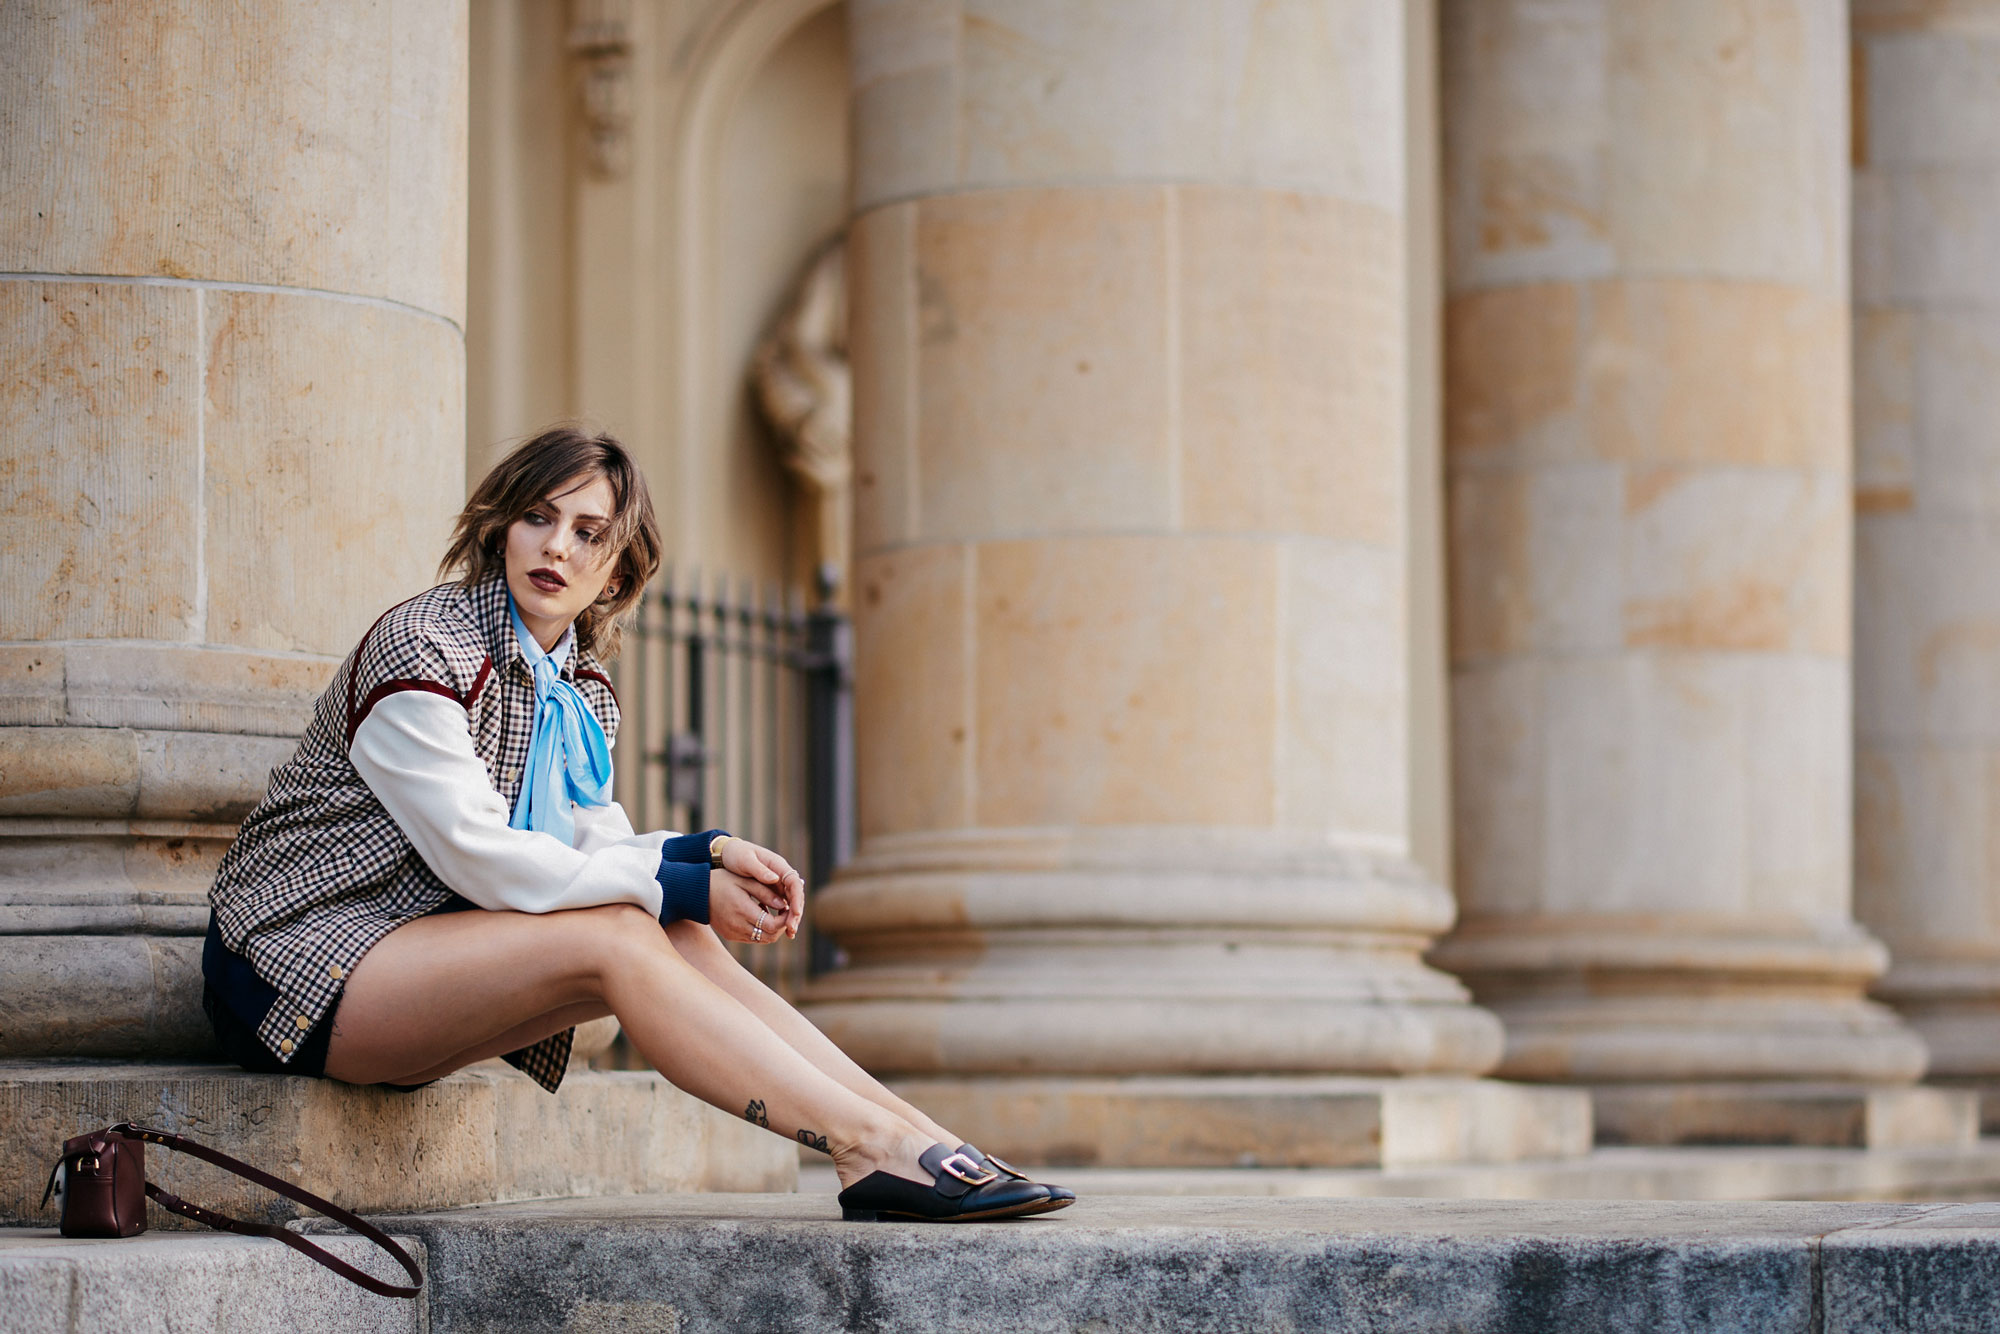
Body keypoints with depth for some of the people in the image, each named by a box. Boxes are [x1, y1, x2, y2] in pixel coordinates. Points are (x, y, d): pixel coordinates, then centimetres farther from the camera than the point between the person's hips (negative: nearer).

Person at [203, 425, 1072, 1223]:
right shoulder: (422, 649, -16)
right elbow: (480, 859, -21)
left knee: (682, 943, -14)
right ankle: (870, 1145, -30)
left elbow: (593, 849, 4)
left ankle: (913, 1133, -20)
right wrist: (683, 885, -18)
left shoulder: (584, 697, 10)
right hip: (298, 962, -7)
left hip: (414, 945, 7)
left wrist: (709, 853, -16)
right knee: (619, 940, -25)